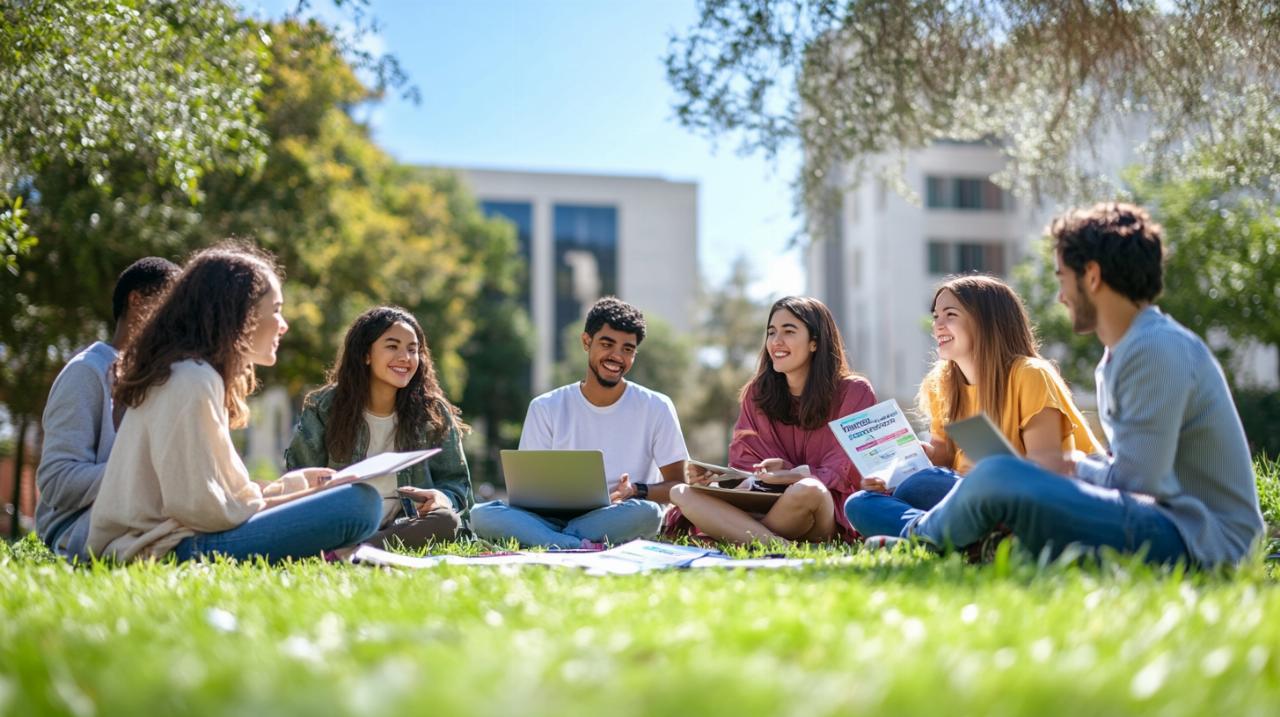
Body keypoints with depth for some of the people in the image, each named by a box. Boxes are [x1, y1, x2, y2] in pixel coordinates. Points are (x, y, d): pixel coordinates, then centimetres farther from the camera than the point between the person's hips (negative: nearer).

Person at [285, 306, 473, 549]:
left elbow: (455, 482, 9)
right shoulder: (323, 407, 4)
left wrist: (442, 497, -15)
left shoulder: (434, 413, 4)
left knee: (445, 520, -34)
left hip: (404, 527, 1)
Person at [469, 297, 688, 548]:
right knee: (481, 514, -25)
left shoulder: (656, 408, 5)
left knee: (647, 511, -37)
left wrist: (636, 491, -17)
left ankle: (547, 541, -27)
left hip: (622, 525, -1)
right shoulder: (546, 408, 8)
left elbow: (679, 487, 5)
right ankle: (585, 547, -36)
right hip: (556, 517, 2)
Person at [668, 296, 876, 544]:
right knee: (681, 493, -19)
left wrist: (790, 472, -25)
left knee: (806, 491, -40)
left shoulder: (854, 393, 1)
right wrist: (715, 478, -15)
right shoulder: (757, 393, 13)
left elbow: (839, 477, -6)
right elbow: (743, 467, 8)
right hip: (765, 509, 5)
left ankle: (736, 533, -19)